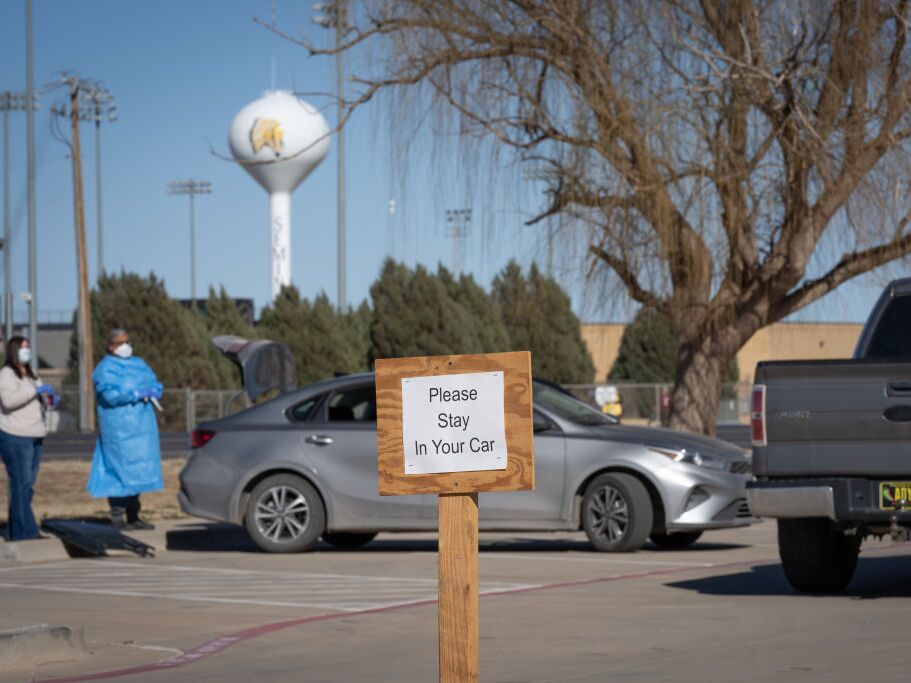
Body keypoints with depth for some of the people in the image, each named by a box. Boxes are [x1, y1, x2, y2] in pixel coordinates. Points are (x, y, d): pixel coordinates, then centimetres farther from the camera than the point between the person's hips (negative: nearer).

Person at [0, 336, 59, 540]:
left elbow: (37, 403, 27)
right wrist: (36, 391, -22)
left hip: (34, 437, 9)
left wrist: (50, 400, 6)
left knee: (28, 485, 6)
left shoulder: (30, 376, 21)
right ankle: (25, 531, -15)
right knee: (21, 484, -12)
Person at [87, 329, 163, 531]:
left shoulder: (139, 364, 20)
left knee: (137, 471, 10)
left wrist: (151, 392, -8)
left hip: (141, 428, 8)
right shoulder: (105, 369, -4)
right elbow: (111, 395, -18)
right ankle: (117, 518, -10)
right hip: (119, 429, -8)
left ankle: (133, 517, 17)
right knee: (121, 470, -11)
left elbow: (156, 385, 15)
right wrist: (136, 394, -22)